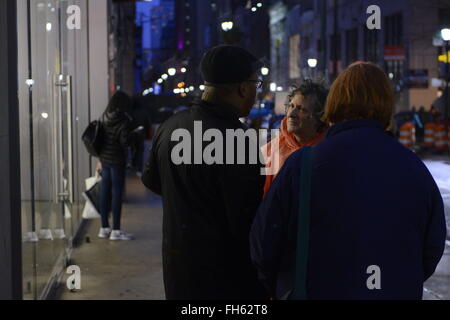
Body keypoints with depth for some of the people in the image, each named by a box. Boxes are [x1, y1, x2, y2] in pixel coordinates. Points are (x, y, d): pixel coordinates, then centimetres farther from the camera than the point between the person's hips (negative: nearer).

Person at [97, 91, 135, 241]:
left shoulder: (105, 117, 6)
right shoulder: (123, 120, -15)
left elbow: (100, 138, 11)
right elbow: (125, 142, -19)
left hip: (104, 159, 7)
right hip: (117, 161, -7)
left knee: (105, 193, 12)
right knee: (117, 193, -1)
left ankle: (104, 228, 19)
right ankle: (116, 230, 2)